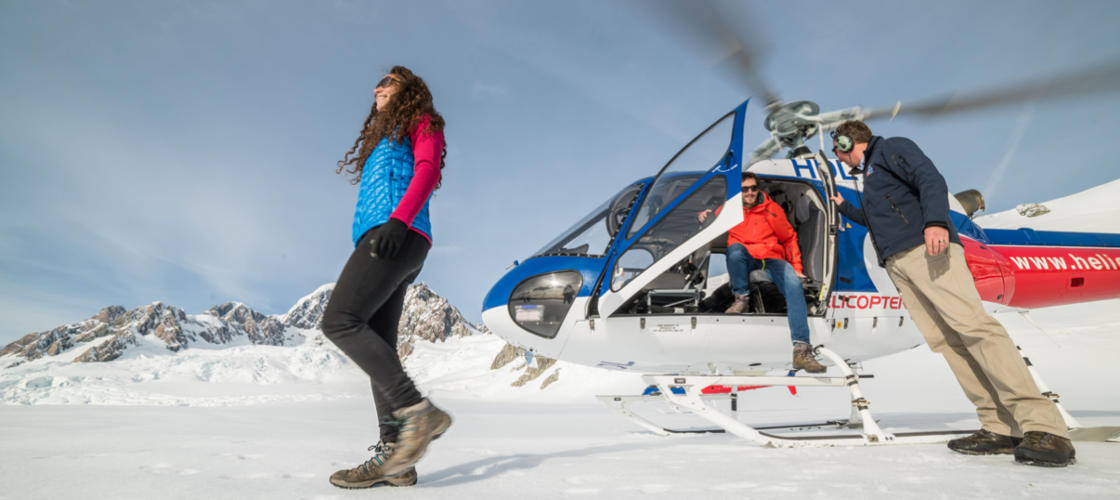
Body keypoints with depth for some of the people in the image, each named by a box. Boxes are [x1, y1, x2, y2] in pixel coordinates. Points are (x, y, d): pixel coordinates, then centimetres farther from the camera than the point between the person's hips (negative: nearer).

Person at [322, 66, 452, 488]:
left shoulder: (420, 121, 12)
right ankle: (393, 455, -3)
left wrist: (398, 219, -22)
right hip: (383, 242, 9)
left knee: (339, 321, -21)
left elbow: (428, 170, -7)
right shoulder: (383, 137, 36)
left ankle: (417, 411, -23)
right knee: (377, 345, -1)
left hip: (399, 236, -9)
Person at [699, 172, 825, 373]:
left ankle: (801, 350, -36)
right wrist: (704, 217, -8)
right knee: (735, 247, -36)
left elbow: (790, 238, 16)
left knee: (794, 284, -30)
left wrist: (797, 267, 8)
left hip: (772, 258, 0)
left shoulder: (771, 209, 8)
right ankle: (742, 298, -17)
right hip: (745, 261, 0)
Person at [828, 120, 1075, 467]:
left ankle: (1043, 427, -25)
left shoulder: (890, 149, 9)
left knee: (972, 324, -21)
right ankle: (1001, 427, -12)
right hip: (897, 264, 8)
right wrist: (845, 208, 54)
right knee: (943, 340, -7)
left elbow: (931, 179, -8)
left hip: (925, 248, -8)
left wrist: (936, 221, -25)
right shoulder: (869, 174, 33)